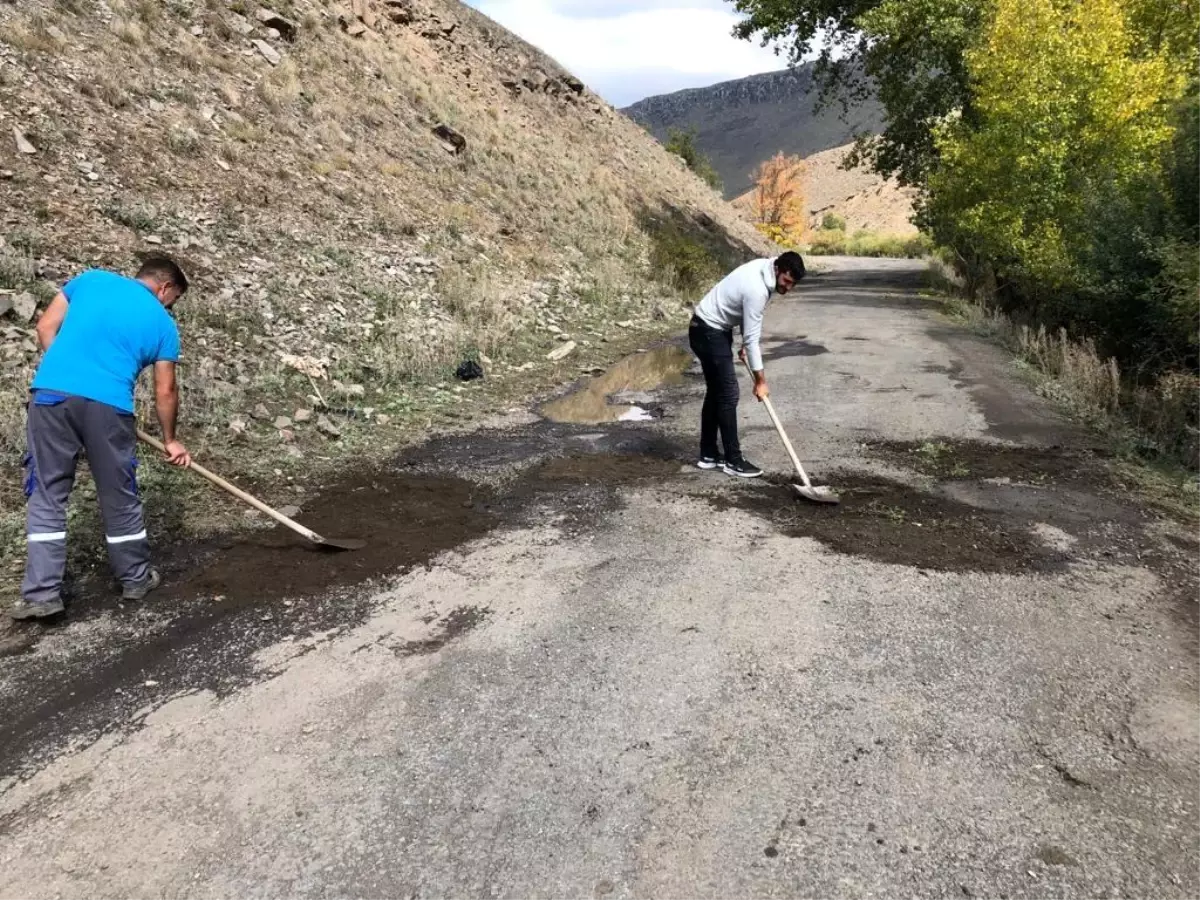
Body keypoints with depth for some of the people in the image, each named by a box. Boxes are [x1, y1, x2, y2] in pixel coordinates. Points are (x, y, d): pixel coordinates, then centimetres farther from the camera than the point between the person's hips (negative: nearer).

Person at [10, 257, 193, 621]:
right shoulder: (163, 323, 13)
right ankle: (135, 578, 28)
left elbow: (45, 328, 17)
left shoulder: (91, 279, 19)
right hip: (107, 404, -2)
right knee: (119, 496, 13)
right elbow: (165, 392, 16)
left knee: (46, 494, 10)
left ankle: (42, 592, 8)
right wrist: (170, 441, 28)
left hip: (50, 392, 2)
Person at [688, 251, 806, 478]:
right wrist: (760, 380, -18)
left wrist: (746, 343, 11)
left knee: (716, 392, 12)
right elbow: (752, 338, -24)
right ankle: (733, 461, -2)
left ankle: (708, 455, 19)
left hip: (716, 329, 10)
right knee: (728, 393, -9)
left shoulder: (763, 269, 0)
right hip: (708, 332, -10)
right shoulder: (757, 289, -28)